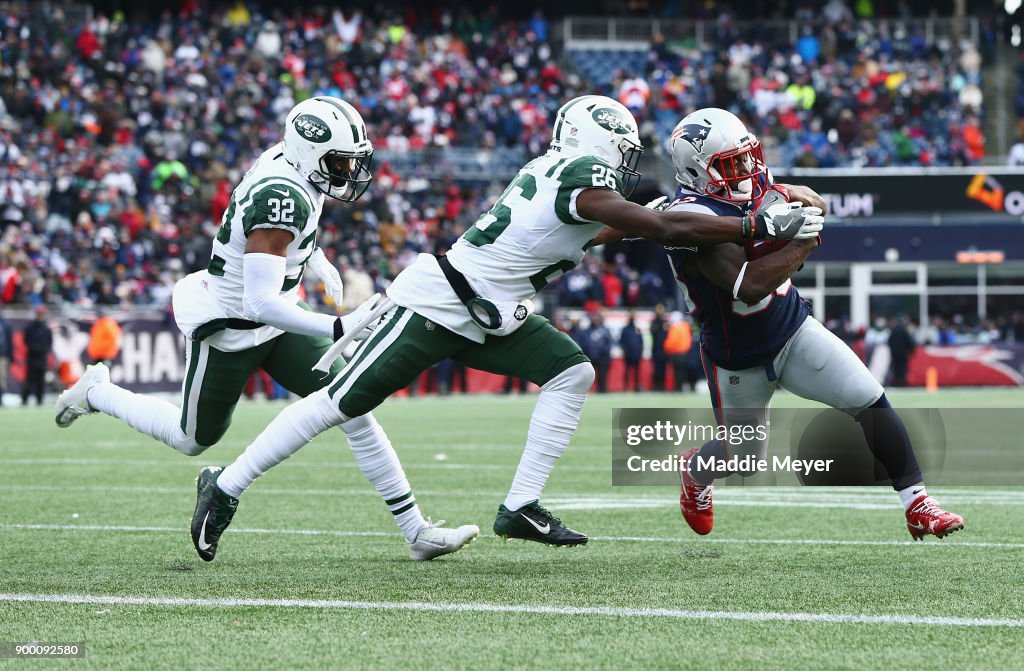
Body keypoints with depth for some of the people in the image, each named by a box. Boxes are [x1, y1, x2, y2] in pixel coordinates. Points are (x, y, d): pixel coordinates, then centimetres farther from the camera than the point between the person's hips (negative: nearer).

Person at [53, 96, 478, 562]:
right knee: (194, 440, 14)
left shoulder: (282, 159, -6)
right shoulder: (283, 199, -33)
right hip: (228, 330, -8)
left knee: (354, 409, -5)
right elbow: (260, 303, -37)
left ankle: (415, 530, -3)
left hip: (273, 322, 8)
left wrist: (316, 261, 23)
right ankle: (97, 392, 38)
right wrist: (338, 329, -40)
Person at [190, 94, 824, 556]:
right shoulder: (581, 180, -19)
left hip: (486, 318, 10)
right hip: (435, 305, -10)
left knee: (573, 372, -1)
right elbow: (665, 230, -23)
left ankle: (522, 506, -2)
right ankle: (225, 489, 7)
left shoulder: (557, 171, 7)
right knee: (340, 404, -4)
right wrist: (765, 226, -20)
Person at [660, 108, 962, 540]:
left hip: (795, 331, 5)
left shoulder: (753, 186, -7)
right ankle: (693, 470, 52)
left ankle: (917, 506, -4)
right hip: (740, 362, -5)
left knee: (872, 403, -10)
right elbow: (750, 286, -41)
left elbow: (815, 204, 10)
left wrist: (795, 198, -13)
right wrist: (803, 244, -31)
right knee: (744, 457, 16)